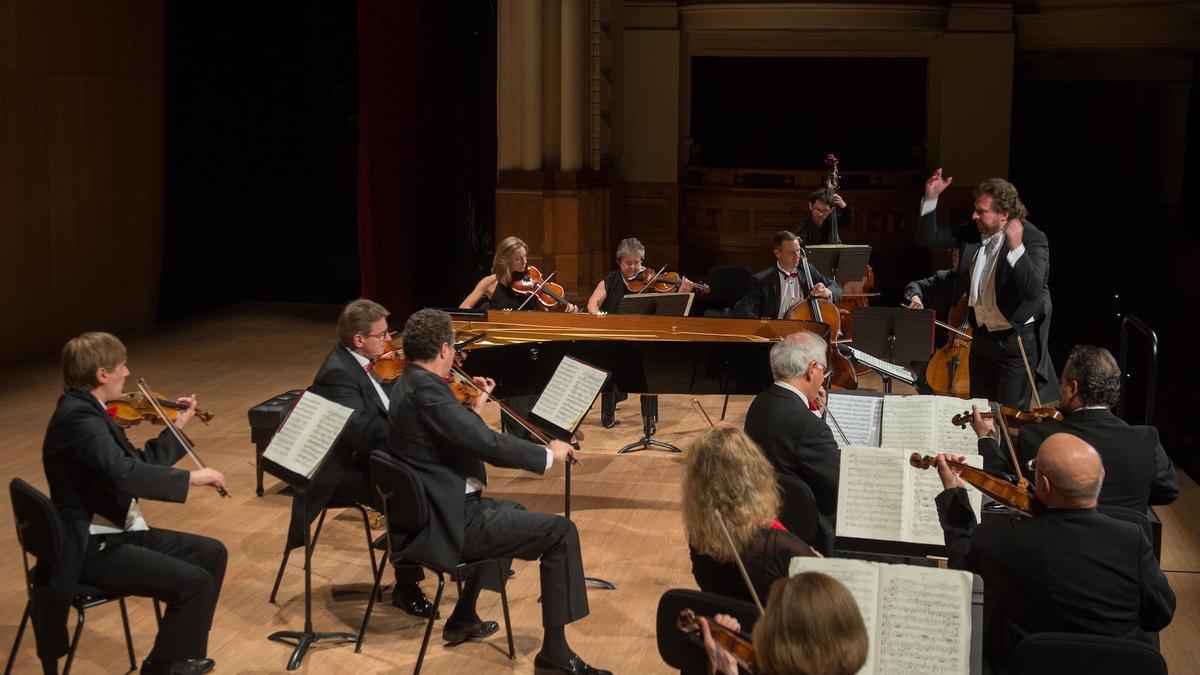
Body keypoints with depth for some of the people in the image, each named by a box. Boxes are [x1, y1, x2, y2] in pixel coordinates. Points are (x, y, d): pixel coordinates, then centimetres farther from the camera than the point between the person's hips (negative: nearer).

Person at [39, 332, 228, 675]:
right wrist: (190, 477, -30)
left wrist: (177, 425, 20)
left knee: (211, 553, 13)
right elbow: (122, 474, -38)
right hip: (91, 547, -11)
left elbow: (139, 465, 17)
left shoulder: (89, 411, 9)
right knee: (194, 582, -20)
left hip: (117, 532, 11)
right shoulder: (79, 416, -23)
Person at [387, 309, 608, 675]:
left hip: (433, 512, 11)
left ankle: (463, 619, 41)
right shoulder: (426, 388, -22)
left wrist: (475, 407, 19)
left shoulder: (411, 384, 10)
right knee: (561, 531, -9)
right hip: (449, 522, -11)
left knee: (510, 510, 37)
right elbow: (487, 443, -26)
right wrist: (548, 454, -14)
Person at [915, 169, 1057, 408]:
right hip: (981, 335, 7)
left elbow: (1033, 290, -31)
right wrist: (931, 198, -8)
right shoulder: (973, 233, 0)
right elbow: (928, 238, 5)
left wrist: (1016, 248, -42)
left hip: (1017, 340, -6)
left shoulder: (1033, 239, -18)